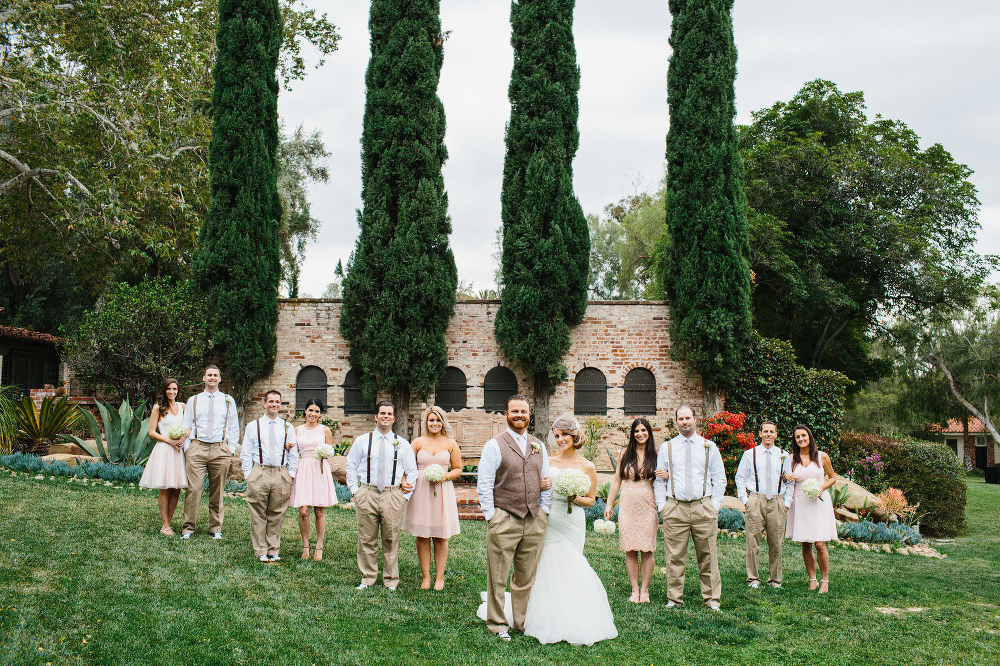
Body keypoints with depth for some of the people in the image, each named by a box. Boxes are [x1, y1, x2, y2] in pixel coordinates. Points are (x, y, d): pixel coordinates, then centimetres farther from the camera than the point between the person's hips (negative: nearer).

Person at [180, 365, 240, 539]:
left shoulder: (228, 401, 11)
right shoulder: (193, 401, 12)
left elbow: (234, 428, 12)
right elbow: (186, 426, 12)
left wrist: (231, 449, 3)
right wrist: (187, 448, 2)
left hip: (220, 449, 0)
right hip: (197, 448, 0)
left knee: (217, 491, 4)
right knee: (193, 489, -8)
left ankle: (216, 528, 13)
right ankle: (188, 528, 2)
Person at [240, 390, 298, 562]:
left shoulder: (287, 427, 11)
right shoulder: (253, 426, 8)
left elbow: (293, 454, 13)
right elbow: (246, 454, 8)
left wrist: (291, 476, 3)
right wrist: (249, 476, -2)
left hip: (281, 474, 1)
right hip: (259, 472, -1)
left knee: (277, 515, 5)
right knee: (258, 515, 1)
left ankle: (274, 551, 15)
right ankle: (261, 552, 11)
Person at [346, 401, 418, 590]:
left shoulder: (403, 444, 9)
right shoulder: (362, 441, 9)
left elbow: (412, 472, 12)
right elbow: (351, 467, 13)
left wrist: (406, 495, 2)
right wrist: (355, 490, 2)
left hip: (393, 495, 0)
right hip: (367, 494, 0)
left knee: (391, 540, 3)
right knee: (367, 539, 4)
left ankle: (391, 580, 15)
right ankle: (368, 578, 16)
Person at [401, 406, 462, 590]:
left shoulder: (451, 444, 7)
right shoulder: (417, 442, 6)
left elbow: (458, 469, 10)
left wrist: (445, 476, -8)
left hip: (443, 491, 0)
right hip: (420, 491, 0)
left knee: (441, 537, 2)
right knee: (422, 536, 3)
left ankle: (439, 577, 13)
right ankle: (425, 576, 13)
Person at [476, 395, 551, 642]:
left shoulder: (539, 446, 13)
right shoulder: (494, 446, -3)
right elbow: (484, 486, -4)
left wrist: (544, 512, 8)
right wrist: (492, 517, -9)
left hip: (534, 521, 5)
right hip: (504, 520, -4)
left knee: (527, 577, 12)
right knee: (498, 577, 3)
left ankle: (522, 622, 25)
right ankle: (497, 624, 15)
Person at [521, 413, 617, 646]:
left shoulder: (587, 467, 1)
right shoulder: (548, 461, 7)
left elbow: (591, 500, 8)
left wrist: (575, 498, -10)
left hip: (572, 522, -2)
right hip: (547, 521, 2)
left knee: (568, 570, -3)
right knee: (547, 568, 2)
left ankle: (573, 624, 11)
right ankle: (550, 620, 14)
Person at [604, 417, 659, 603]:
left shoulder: (655, 453, 5)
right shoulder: (625, 453, 7)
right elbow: (616, 480, 10)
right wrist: (609, 504, 8)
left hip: (648, 506, -1)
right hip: (628, 505, 1)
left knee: (647, 549, 0)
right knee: (630, 549, 1)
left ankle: (645, 589, 10)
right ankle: (635, 589, 9)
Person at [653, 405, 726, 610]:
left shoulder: (709, 447, 10)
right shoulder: (666, 448, 9)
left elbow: (719, 479, 11)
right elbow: (659, 480, 11)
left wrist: (714, 506, 2)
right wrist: (662, 506, 1)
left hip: (703, 507, 0)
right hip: (675, 507, 0)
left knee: (708, 556, 3)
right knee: (675, 556, 0)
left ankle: (712, 599, 12)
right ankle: (674, 598, 10)